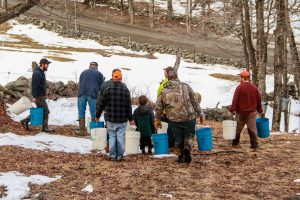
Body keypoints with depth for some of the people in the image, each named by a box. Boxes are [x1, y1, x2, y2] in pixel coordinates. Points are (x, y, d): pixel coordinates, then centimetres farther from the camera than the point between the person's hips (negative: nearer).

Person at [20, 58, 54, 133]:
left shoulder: (42, 72, 14)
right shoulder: (37, 73, -17)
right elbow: (34, 86, -21)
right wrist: (34, 97, -23)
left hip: (41, 96, 10)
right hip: (38, 96, -10)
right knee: (46, 111, -5)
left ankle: (25, 121, 21)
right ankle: (45, 128, 4)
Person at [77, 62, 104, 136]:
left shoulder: (83, 72, 23)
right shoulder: (99, 73, 15)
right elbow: (101, 86, 14)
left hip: (82, 93, 2)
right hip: (93, 94, -2)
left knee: (81, 112, 7)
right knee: (93, 113, 3)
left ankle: (82, 130, 5)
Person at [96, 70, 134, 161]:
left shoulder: (108, 89, -4)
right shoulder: (125, 90, -3)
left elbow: (102, 104, 1)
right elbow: (128, 106, 0)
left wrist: (97, 115, 13)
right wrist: (130, 118, 7)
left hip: (111, 119, 0)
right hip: (122, 119, 0)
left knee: (112, 136, 9)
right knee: (120, 137, 4)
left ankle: (112, 155, 8)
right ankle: (119, 156, 6)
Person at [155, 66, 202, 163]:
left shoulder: (164, 91, -2)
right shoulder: (185, 86, -8)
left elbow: (159, 107, 6)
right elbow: (194, 102, -3)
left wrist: (157, 119, 18)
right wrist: (199, 113, 8)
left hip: (173, 119, 2)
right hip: (189, 117, -1)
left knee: (177, 138, 16)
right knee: (189, 134, 16)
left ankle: (181, 156, 21)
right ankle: (187, 148, -8)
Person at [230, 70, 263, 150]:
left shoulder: (239, 87, -12)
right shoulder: (254, 88, 4)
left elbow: (235, 100, -17)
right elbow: (258, 100, 9)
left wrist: (232, 109, -16)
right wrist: (260, 110, 19)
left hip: (241, 112, -3)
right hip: (252, 112, 3)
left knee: (238, 128, 13)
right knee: (252, 129, 4)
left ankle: (235, 142, 27)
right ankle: (254, 145, 1)